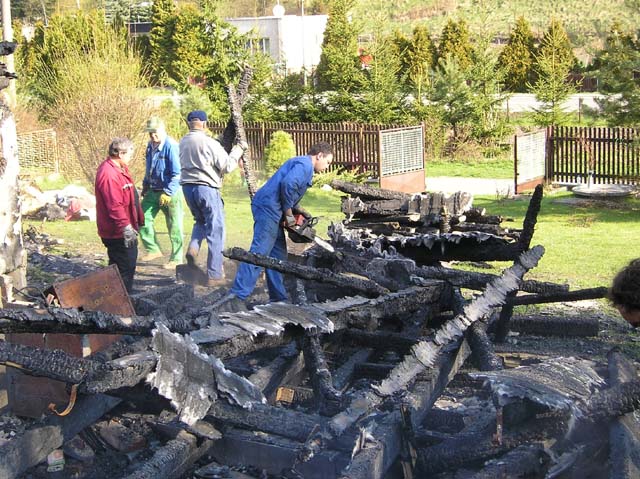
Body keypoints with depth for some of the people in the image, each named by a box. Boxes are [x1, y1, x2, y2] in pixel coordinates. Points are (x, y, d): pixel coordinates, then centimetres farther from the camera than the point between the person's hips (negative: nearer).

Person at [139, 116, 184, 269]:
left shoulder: (171, 146, -18)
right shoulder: (150, 145, 8)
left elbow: (177, 173, -20)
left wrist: (168, 193, -21)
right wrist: (145, 185, 18)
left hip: (170, 193, -8)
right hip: (153, 191, 8)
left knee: (174, 227, 1)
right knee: (143, 218, 5)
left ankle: (176, 259, 10)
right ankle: (152, 249, 19)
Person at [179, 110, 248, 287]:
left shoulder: (183, 142, 6)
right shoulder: (209, 143, -13)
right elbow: (227, 166, -11)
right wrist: (238, 150, 4)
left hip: (187, 186, 6)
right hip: (206, 188, -6)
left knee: (200, 221, 29)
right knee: (215, 231, 3)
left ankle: (193, 247, 2)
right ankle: (214, 275, 5)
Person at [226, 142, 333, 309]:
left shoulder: (302, 165, 24)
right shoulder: (304, 165, -8)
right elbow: (287, 184, -25)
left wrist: (296, 209, 11)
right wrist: (289, 213, -14)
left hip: (269, 209, 11)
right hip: (269, 207, -11)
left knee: (278, 255, 12)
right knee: (259, 253, -15)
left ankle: (278, 298, 16)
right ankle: (238, 295, -19)